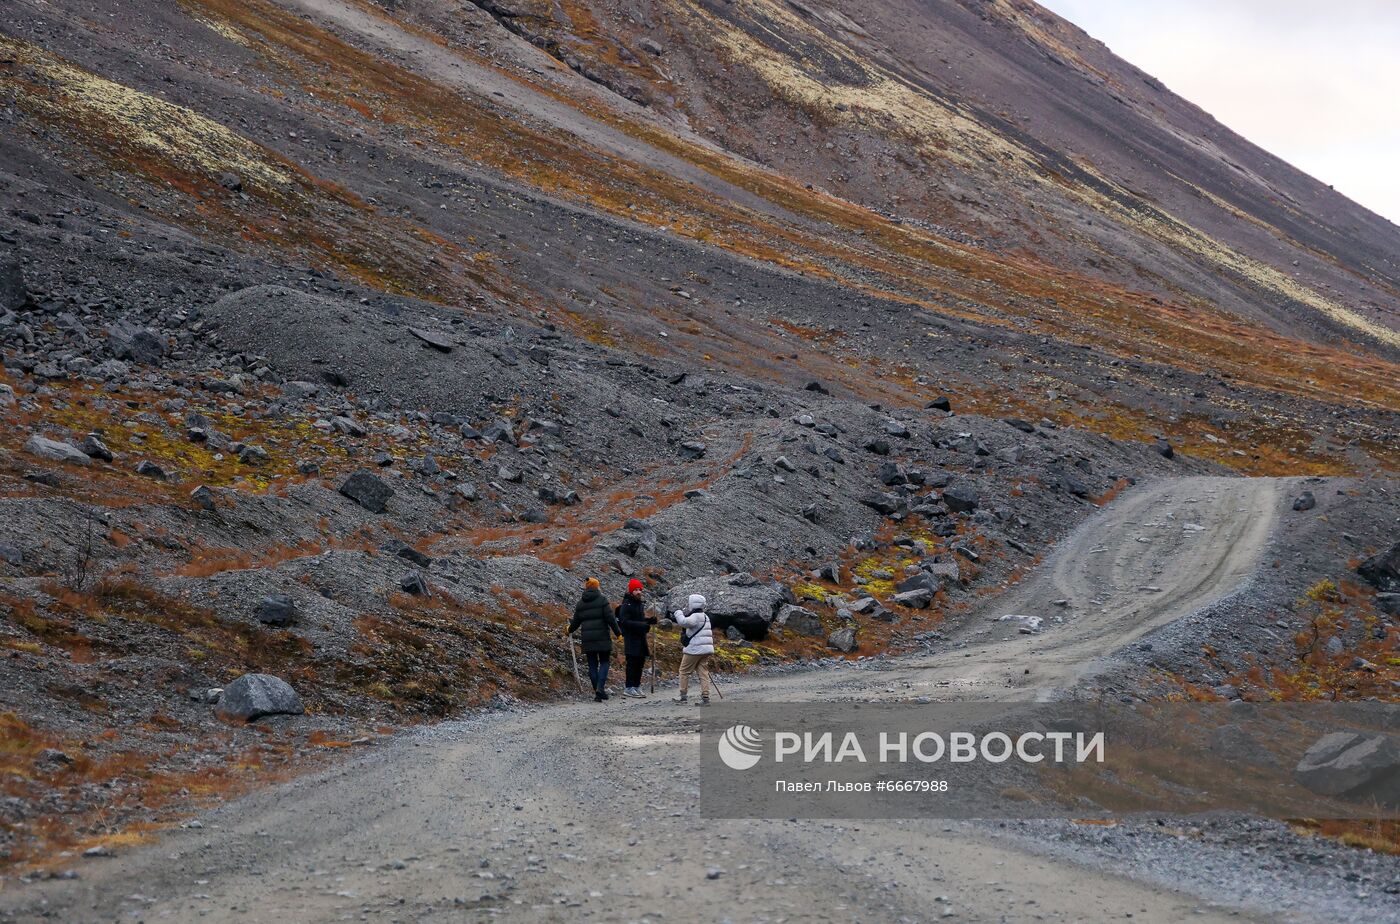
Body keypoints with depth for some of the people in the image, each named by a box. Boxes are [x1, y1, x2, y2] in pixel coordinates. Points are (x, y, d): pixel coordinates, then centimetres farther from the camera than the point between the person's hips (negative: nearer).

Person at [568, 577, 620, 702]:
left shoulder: (580, 603, 8)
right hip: (602, 637, -4)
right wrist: (617, 632, -4)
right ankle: (600, 688, -13)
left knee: (592, 665, 8)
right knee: (604, 662, 4)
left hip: (587, 639, 4)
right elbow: (610, 618, -11)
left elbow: (576, 621, 14)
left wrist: (570, 630, 34)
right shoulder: (602, 600, -5)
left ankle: (597, 691, 8)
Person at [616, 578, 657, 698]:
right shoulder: (626, 605, -12)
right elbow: (625, 622, -21)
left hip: (641, 637, 8)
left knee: (640, 662, 10)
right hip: (631, 638, -8)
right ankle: (629, 688, -7)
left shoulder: (640, 604, 15)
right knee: (632, 662, -9)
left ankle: (636, 686, 18)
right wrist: (642, 625, -26)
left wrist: (650, 620, 5)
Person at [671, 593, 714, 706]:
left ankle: (683, 695, 11)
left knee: (684, 671, 6)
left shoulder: (696, 616, -14)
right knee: (703, 673, 4)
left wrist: (678, 613, -13)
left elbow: (684, 622, -30)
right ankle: (705, 698, -3)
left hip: (694, 649, -8)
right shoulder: (704, 616, 17)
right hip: (706, 650, 8)